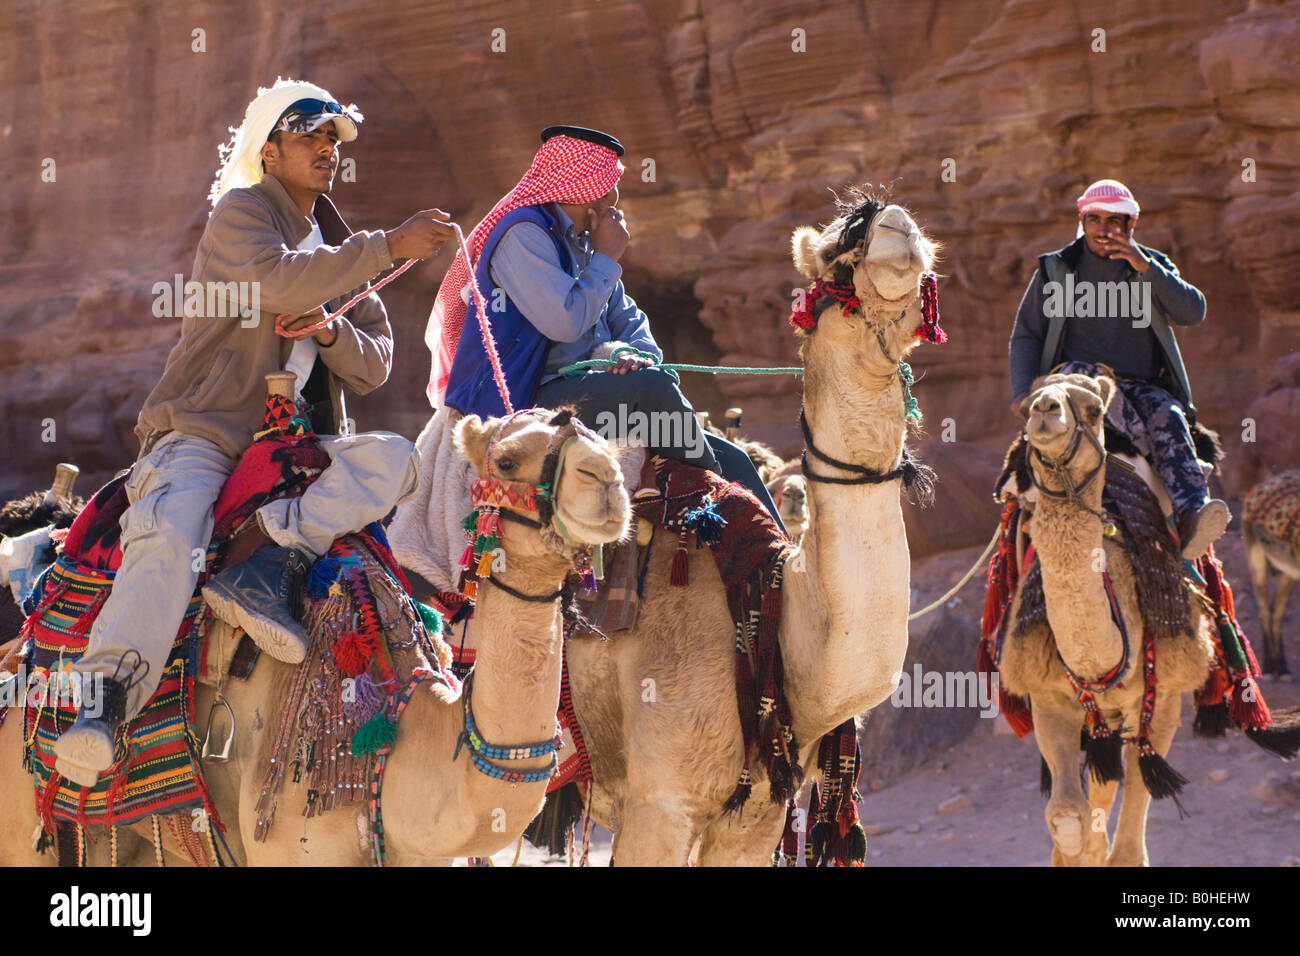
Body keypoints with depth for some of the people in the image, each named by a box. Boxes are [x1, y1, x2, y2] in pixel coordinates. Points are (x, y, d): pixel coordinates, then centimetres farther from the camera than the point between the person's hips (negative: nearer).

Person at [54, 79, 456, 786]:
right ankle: (104, 696, -42)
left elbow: (373, 368, 16)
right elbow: (274, 280, -22)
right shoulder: (241, 211, 1)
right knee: (168, 536, -34)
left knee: (395, 460, -21)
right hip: (203, 433, -6)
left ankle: (262, 555, -35)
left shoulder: (337, 248, 21)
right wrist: (389, 248, -24)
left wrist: (329, 329, -6)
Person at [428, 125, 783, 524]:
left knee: (732, 459, -3)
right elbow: (565, 322, -21)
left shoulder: (583, 243, 20)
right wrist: (607, 260, -6)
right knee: (653, 386, -33)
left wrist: (637, 353, -5)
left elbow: (629, 322, 20)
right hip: (530, 399, -9)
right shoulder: (522, 233, -9)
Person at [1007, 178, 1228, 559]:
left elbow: (1194, 312, -1)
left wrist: (1145, 267, -11)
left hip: (1141, 386, 1)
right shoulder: (1055, 270, 16)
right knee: (1083, 374, -37)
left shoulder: (1155, 268, 17)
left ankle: (1191, 515, -54)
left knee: (1166, 414, -32)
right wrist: (1023, 391, -5)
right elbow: (1025, 337, 13)